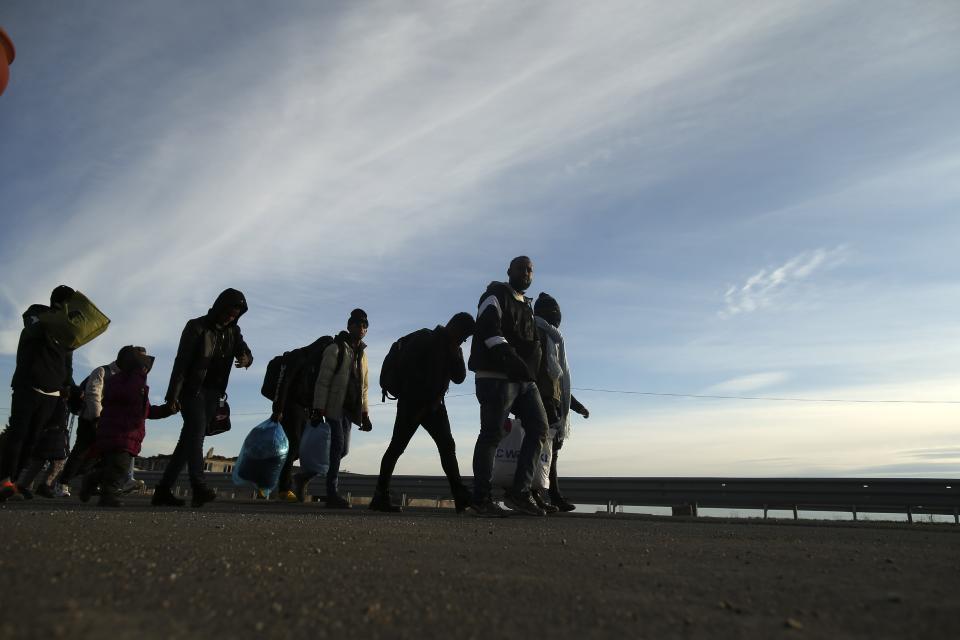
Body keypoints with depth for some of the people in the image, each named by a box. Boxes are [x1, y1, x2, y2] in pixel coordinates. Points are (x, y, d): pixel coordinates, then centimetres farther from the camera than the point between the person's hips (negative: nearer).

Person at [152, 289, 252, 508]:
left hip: (212, 394, 5)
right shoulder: (197, 326, -4)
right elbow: (181, 362, -9)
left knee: (190, 439, 4)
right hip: (192, 390, -5)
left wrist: (246, 358, -20)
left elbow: (245, 350, 7)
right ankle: (199, 487, -30)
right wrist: (173, 395, -15)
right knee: (197, 432, -20)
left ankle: (163, 489, 10)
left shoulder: (233, 332, 12)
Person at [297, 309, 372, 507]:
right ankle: (332, 494, -4)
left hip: (349, 408, 7)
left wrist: (365, 413, 13)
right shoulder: (335, 349, -5)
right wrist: (318, 409, -15)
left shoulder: (362, 353, 16)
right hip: (333, 406, -7)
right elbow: (323, 381, -10)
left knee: (342, 450, 7)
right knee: (337, 446, -11)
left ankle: (304, 477, 22)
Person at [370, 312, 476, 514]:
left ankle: (460, 496, -8)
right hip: (412, 403, -6)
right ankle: (381, 496, 2)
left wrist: (455, 353, -7)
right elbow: (405, 367, -12)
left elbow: (459, 377, 5)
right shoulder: (424, 338, -5)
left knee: (447, 445, -5)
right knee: (397, 446, -4)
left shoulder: (453, 348, 13)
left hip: (434, 405, 6)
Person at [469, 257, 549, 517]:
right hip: (497, 376, -8)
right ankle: (482, 498, 1)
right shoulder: (495, 296, 0)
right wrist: (512, 359, -30)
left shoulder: (527, 306, 26)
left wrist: (531, 371, 12)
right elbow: (489, 331, -17)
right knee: (492, 434, -7)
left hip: (525, 379, 8)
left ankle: (519, 492, 3)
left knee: (539, 427, 0)